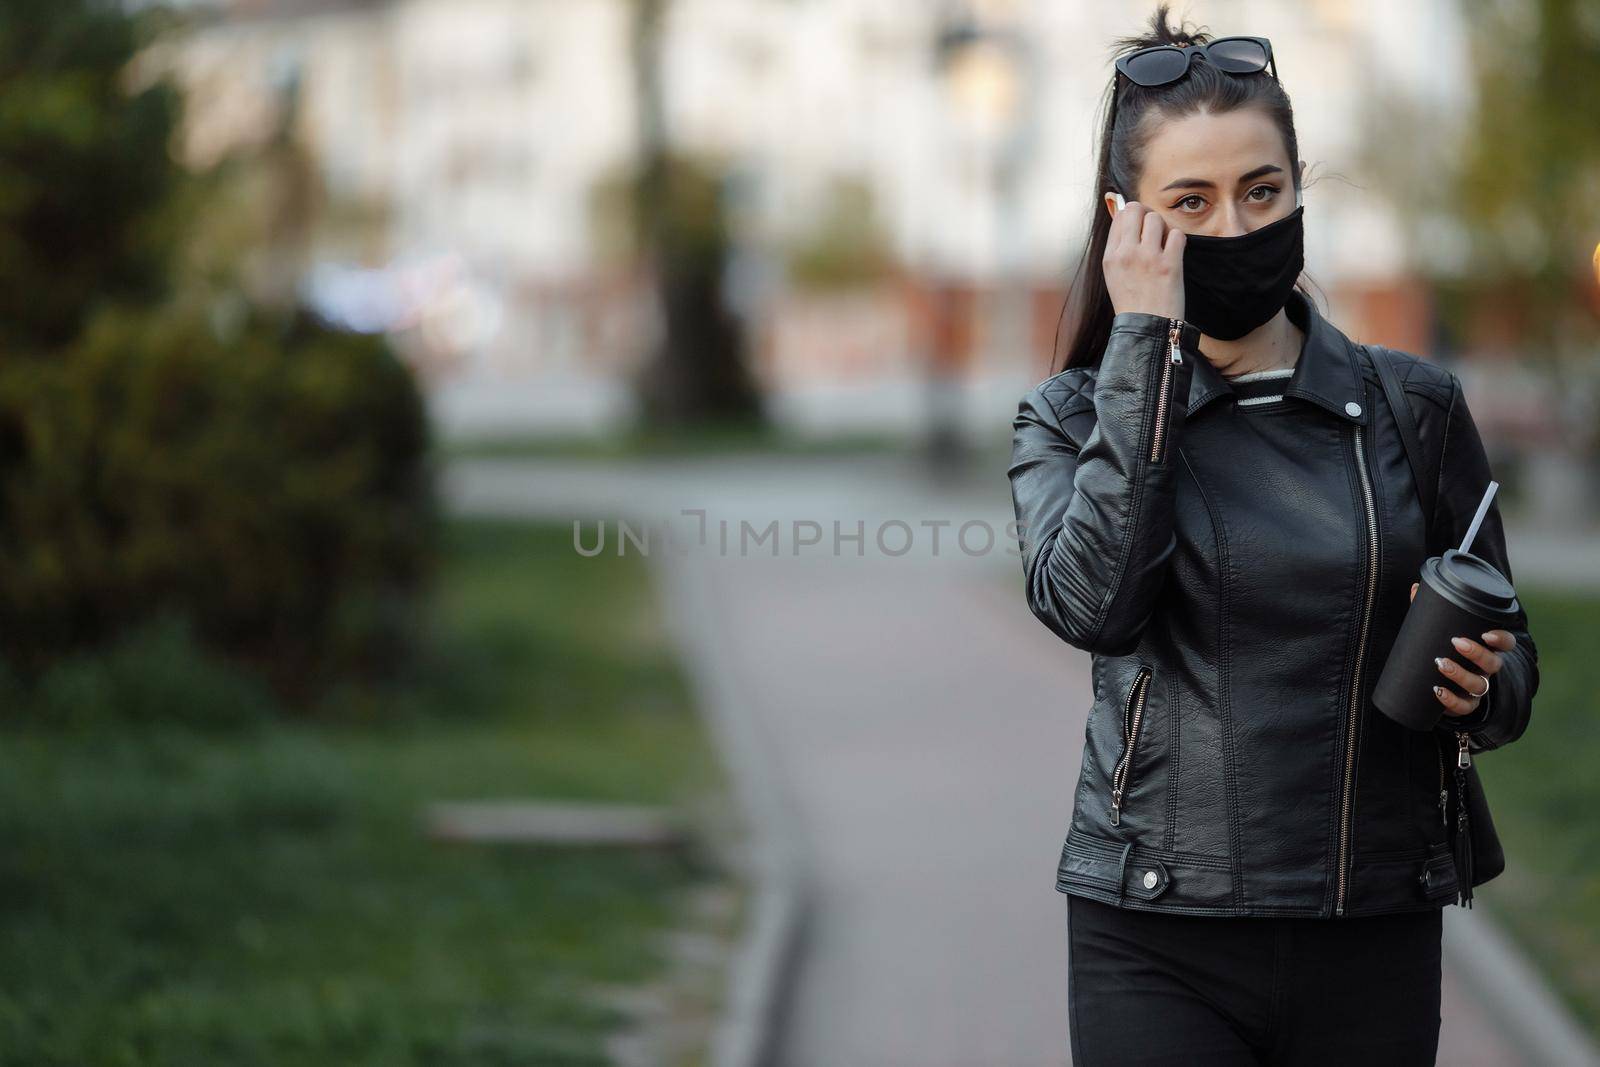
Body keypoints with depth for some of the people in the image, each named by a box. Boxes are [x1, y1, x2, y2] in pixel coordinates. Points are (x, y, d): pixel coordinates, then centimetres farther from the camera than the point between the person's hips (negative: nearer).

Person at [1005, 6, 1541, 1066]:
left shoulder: (1414, 407, 6)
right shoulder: (1075, 418, 4)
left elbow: (1512, 673, 12)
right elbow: (1091, 603, -17)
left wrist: (1476, 688, -12)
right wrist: (1143, 345, -12)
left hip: (1376, 942, 2)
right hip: (1158, 948, -2)